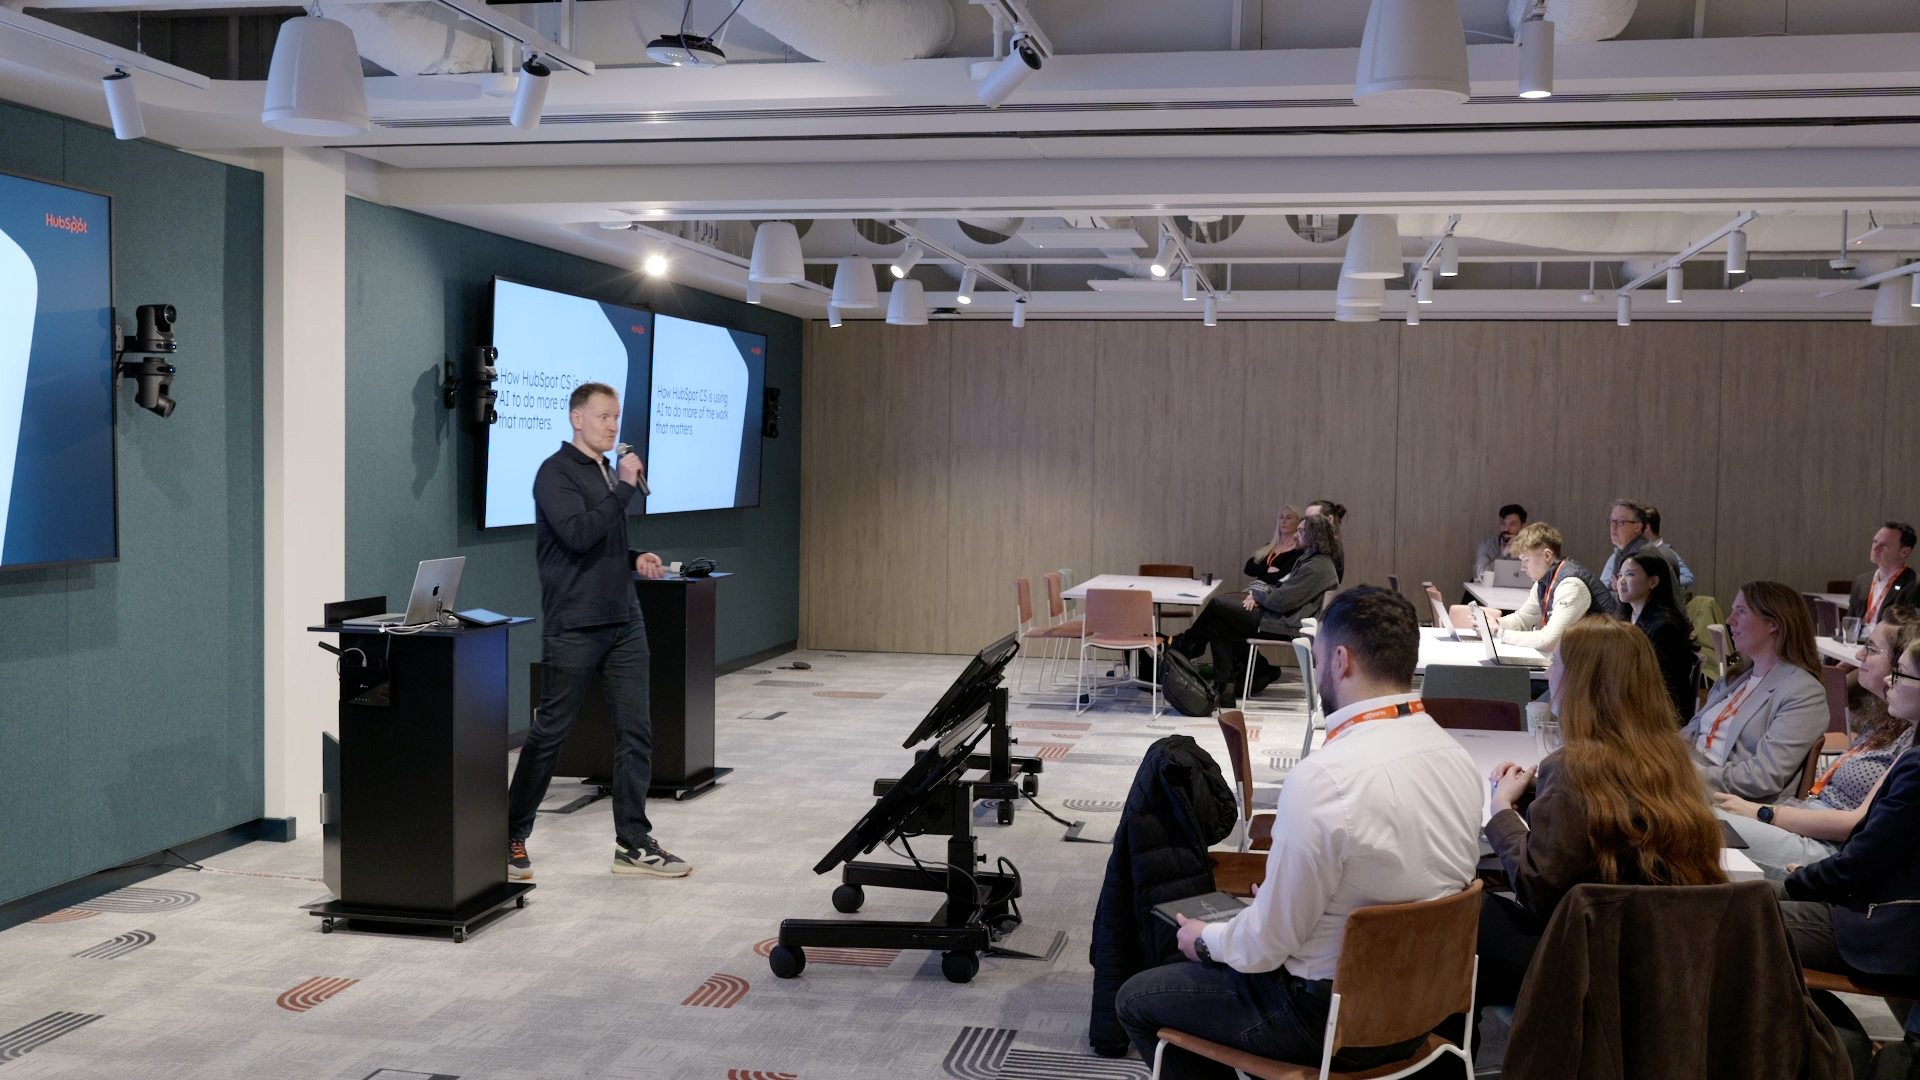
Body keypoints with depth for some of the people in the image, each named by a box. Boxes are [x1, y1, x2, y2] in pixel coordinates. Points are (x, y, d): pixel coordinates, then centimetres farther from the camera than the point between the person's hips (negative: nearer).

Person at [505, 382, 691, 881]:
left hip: (623, 621, 7)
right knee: (549, 732, 1)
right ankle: (511, 838, 16)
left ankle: (634, 843, 11)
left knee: (636, 731, 4)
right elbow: (577, 534, -23)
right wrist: (625, 487, -19)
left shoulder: (609, 473, 16)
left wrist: (635, 558, 7)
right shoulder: (556, 472, -8)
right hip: (573, 627, -7)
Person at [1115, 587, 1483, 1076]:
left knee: (1135, 999, 10)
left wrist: (1205, 941, 1)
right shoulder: (1458, 758, -5)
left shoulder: (1323, 780, -29)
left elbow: (1266, 944, -21)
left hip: (1335, 1022, -8)